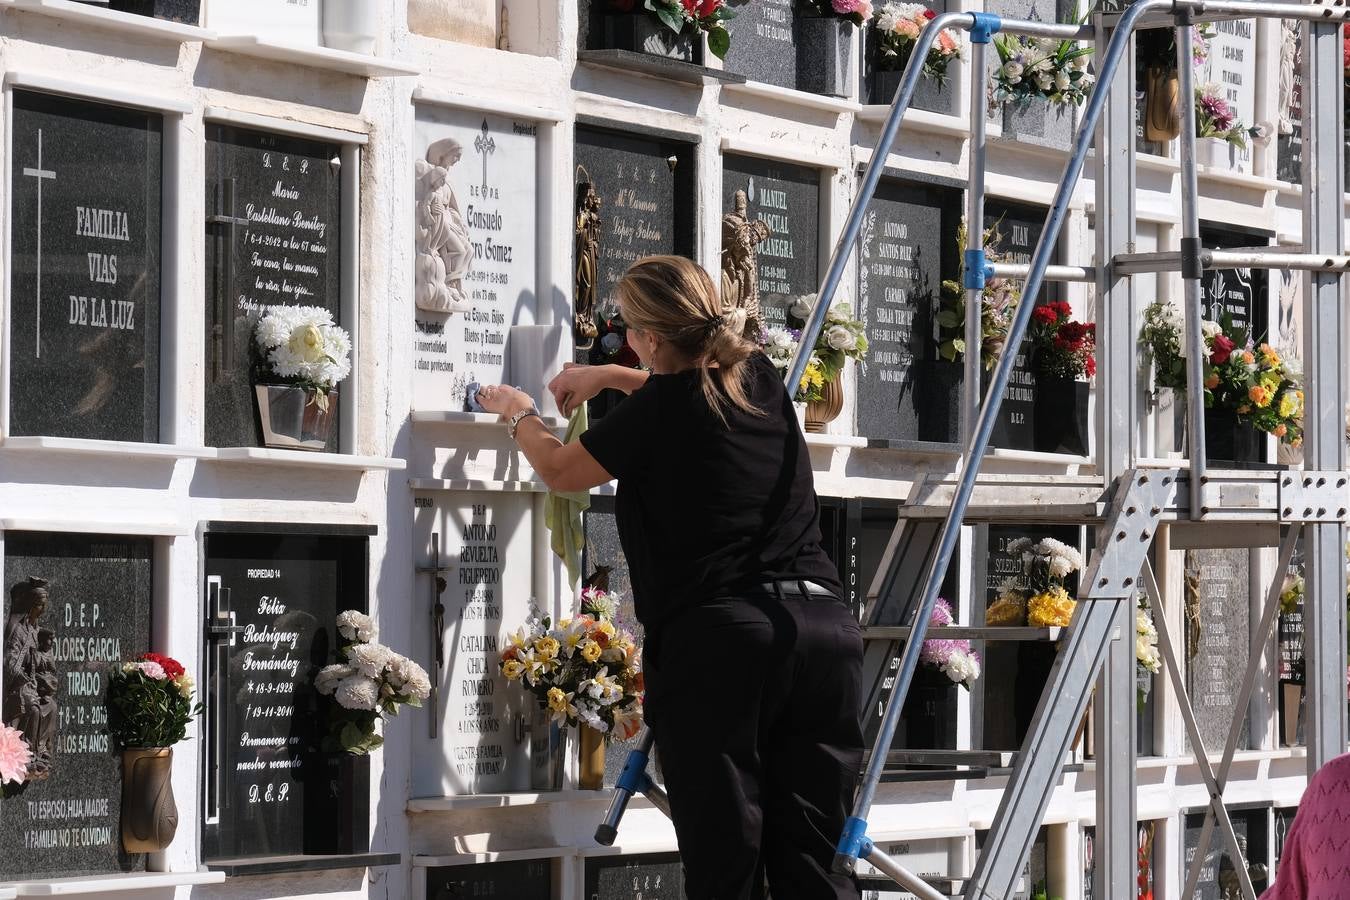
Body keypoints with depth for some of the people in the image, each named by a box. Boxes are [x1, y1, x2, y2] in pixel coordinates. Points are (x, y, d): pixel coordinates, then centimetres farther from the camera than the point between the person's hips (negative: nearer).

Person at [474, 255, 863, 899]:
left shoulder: (656, 410, -2)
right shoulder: (761, 380, 14)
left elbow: (559, 472, 16)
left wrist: (520, 416, 34)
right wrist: (610, 377, 45)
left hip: (716, 637, -5)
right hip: (825, 626, 5)